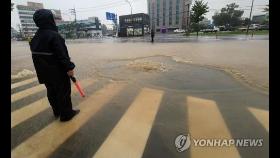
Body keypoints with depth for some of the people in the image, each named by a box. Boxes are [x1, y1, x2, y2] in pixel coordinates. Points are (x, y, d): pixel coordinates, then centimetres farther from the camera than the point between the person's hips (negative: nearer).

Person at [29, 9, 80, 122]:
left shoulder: (35, 37, 9)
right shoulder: (54, 35, -19)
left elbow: (37, 55, 15)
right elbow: (62, 54, -24)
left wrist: (43, 68, 23)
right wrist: (69, 67, -18)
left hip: (44, 72, 9)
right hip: (58, 71, -9)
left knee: (51, 91, 18)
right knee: (63, 92, 3)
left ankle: (57, 111, 35)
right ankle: (66, 114, 14)